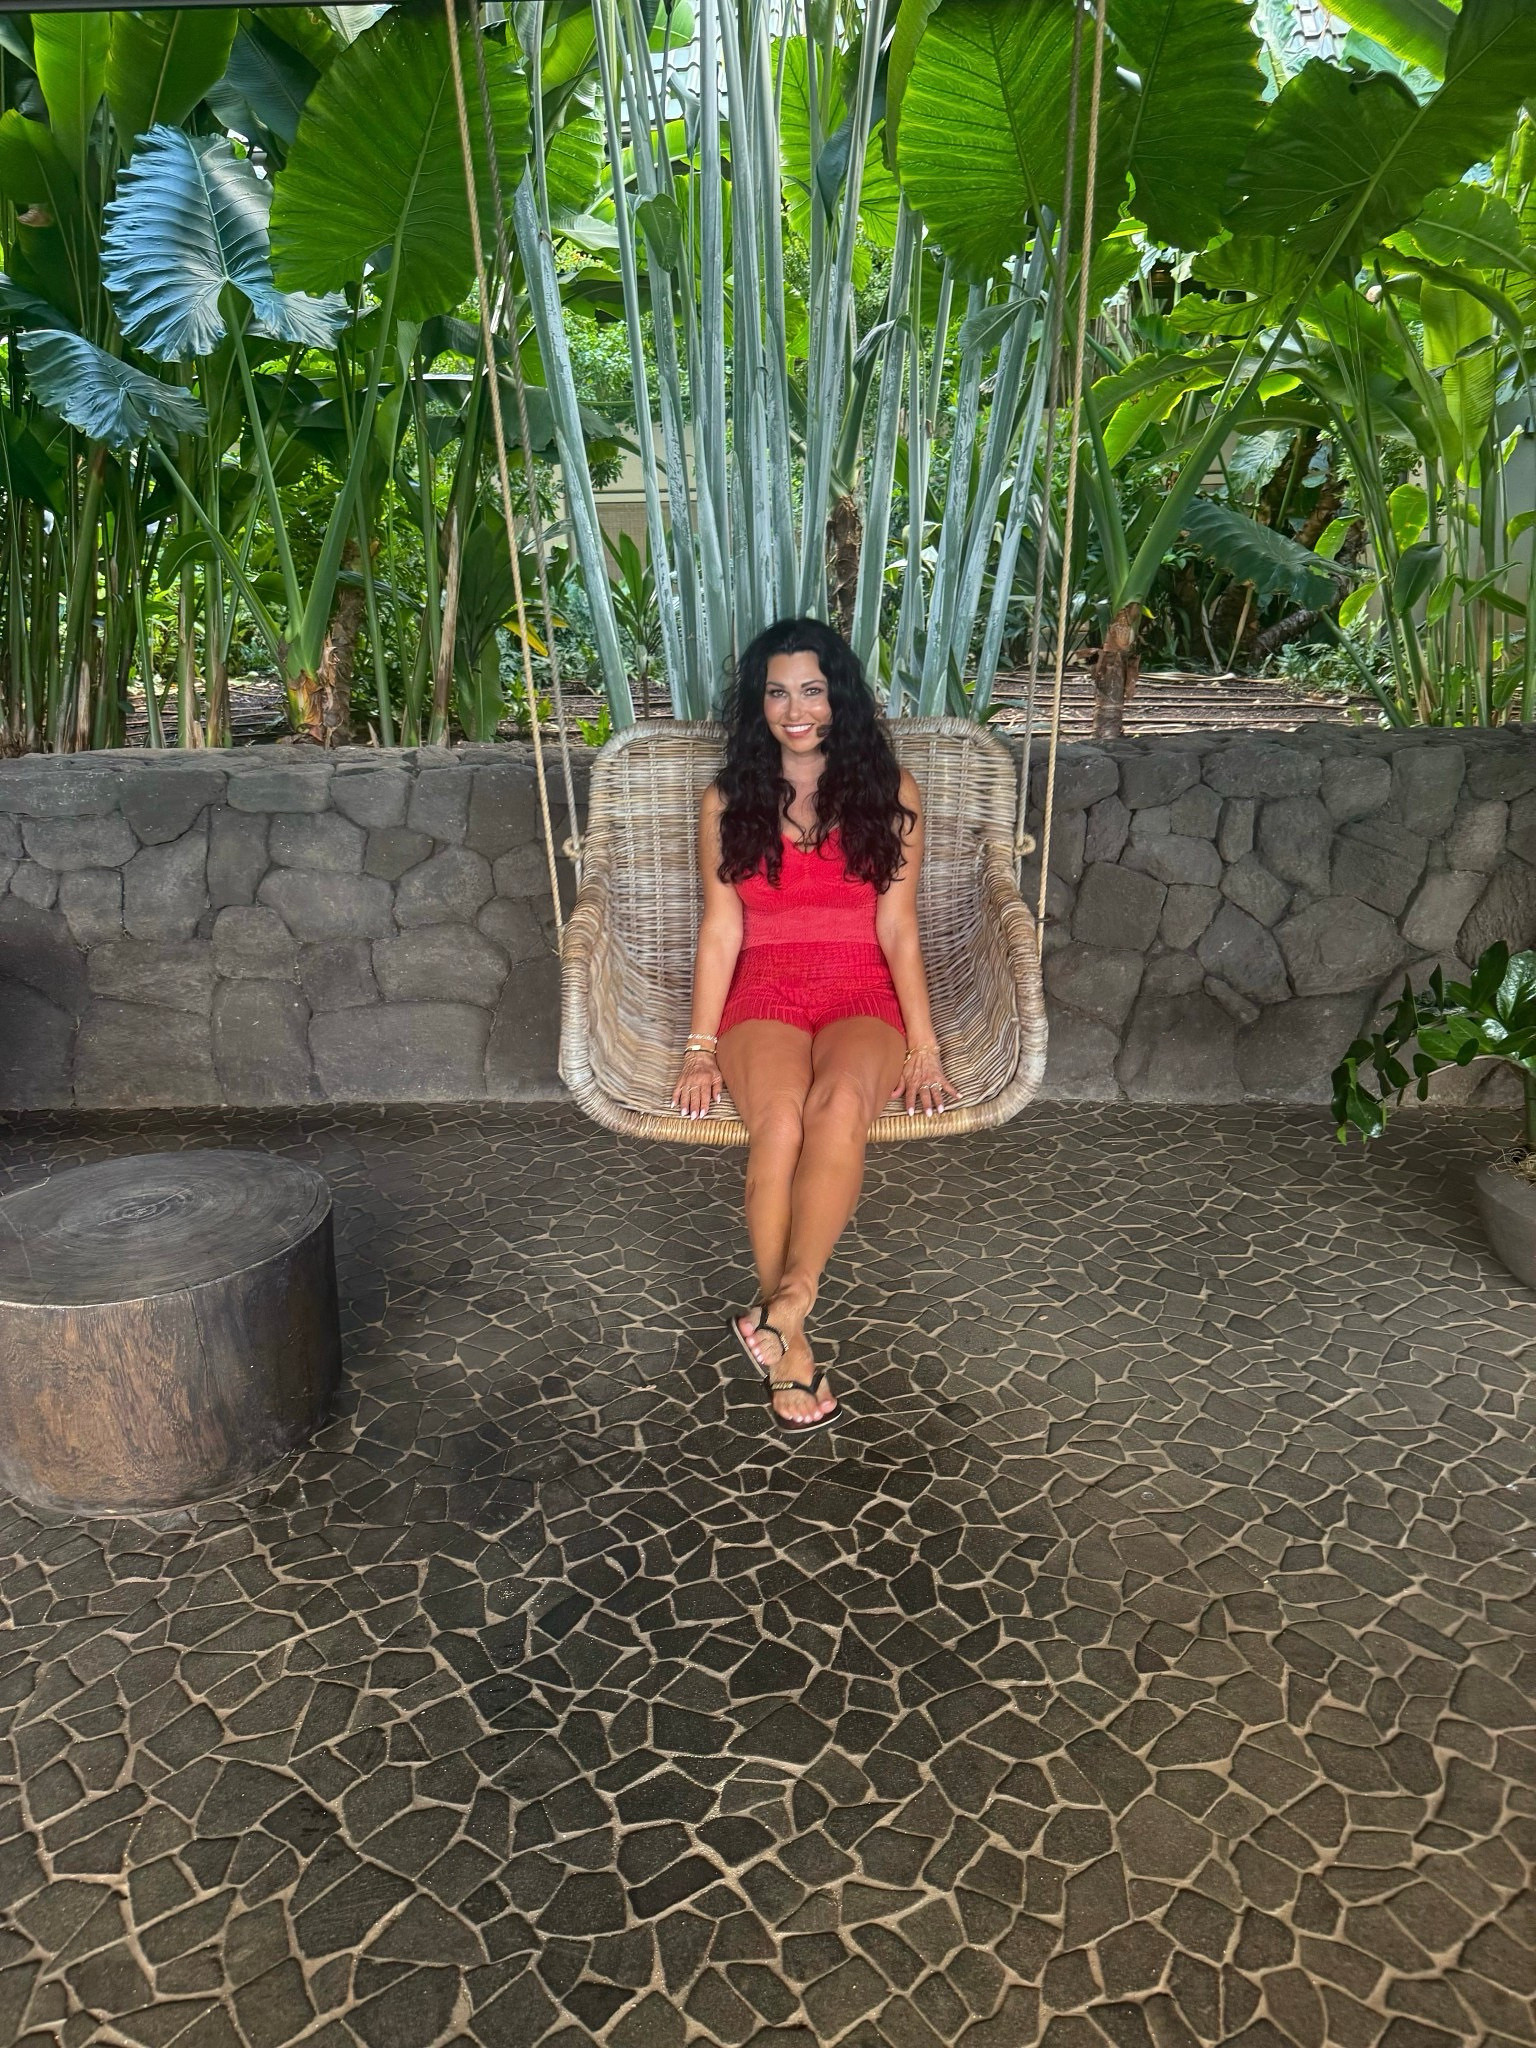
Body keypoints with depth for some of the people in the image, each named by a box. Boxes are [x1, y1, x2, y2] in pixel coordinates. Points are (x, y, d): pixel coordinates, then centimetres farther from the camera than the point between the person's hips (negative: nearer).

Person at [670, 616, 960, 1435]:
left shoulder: (888, 791, 9)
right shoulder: (728, 801, 11)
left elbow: (896, 926, 4)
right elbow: (720, 930, 6)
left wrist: (923, 1045, -5)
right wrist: (700, 1048, -4)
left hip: (862, 995, 0)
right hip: (762, 995, 0)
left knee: (842, 1100, -35)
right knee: (779, 1121, -31)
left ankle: (783, 1302, -35)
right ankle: (790, 1342, -24)